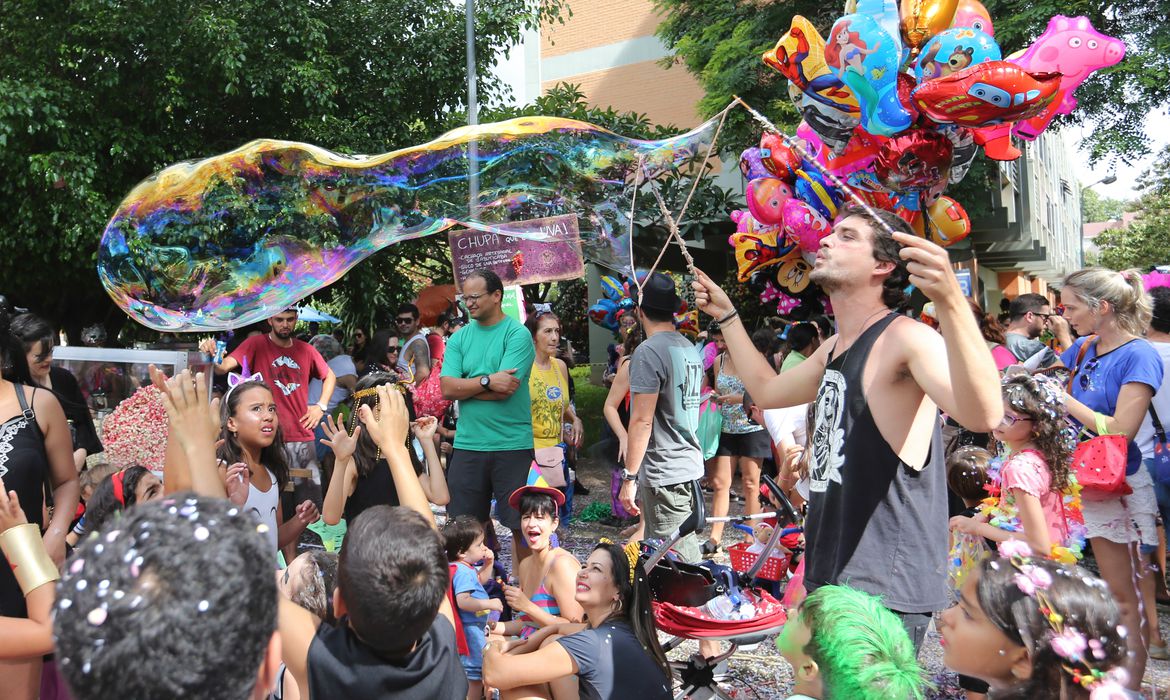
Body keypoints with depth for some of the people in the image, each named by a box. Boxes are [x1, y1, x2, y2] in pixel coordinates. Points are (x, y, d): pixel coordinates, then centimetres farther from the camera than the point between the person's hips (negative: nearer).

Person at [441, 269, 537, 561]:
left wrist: (465, 386, -5)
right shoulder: (459, 338, 9)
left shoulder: (517, 334, -6)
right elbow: (447, 389, -2)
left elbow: (504, 390, -16)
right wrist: (487, 381, -13)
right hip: (467, 445, 4)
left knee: (520, 524, 5)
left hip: (512, 445, -4)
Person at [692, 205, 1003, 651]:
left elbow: (982, 414, -34)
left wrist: (950, 300, -47)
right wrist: (725, 315, 32)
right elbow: (769, 390, 28)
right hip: (830, 576, 9)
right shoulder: (835, 348, 13)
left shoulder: (905, 338, -16)